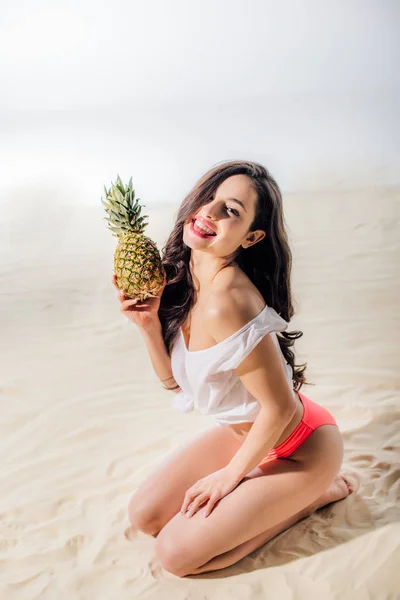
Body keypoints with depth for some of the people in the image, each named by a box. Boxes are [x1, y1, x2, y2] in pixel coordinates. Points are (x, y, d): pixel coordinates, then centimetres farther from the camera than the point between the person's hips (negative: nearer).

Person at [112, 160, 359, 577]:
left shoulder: (226, 301, -34)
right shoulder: (180, 282, -7)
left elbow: (281, 408, -25)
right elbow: (174, 380, 1)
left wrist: (232, 473, -10)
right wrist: (148, 323, -16)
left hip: (299, 446, -7)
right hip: (242, 432, 8)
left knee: (175, 553, -5)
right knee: (144, 515, 8)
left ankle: (315, 493, 7)